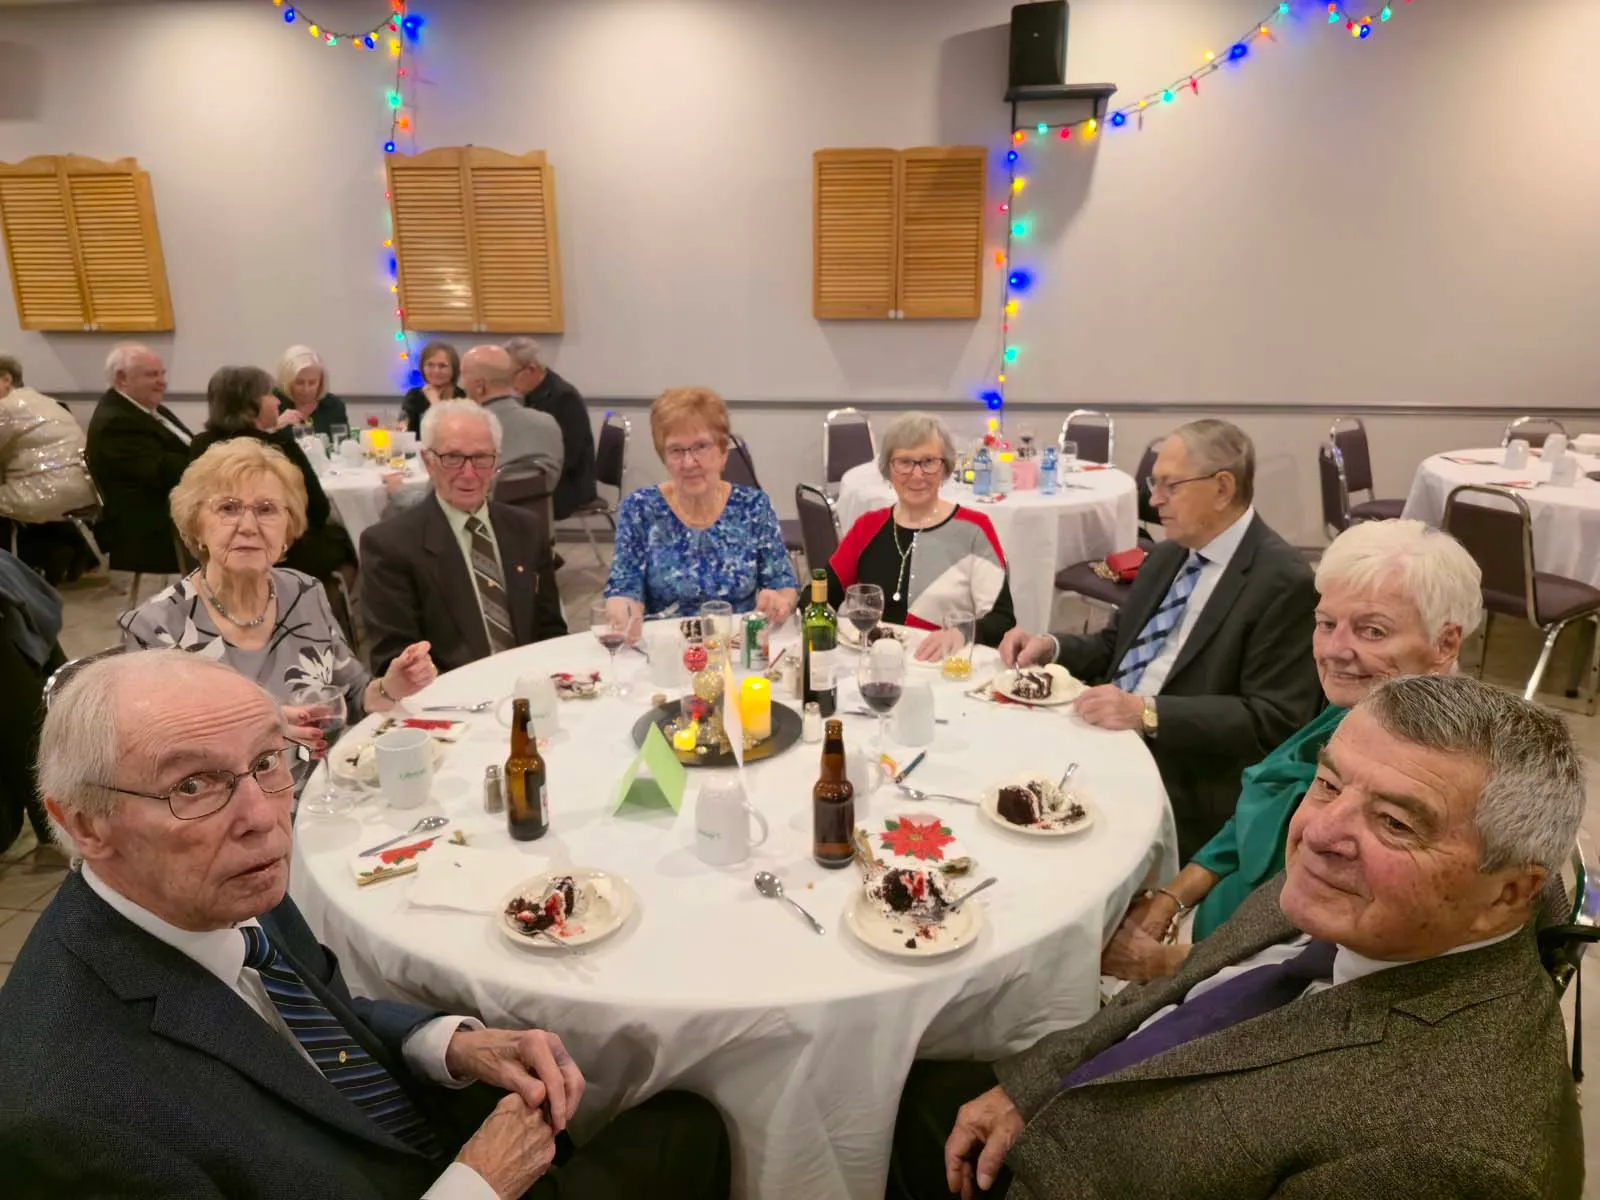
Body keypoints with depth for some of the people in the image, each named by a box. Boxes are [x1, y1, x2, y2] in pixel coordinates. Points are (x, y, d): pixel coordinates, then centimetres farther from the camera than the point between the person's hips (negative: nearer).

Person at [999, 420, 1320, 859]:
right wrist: (1050, 647, -1)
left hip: (1183, 789, -7)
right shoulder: (1167, 556, 12)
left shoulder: (1283, 581, -13)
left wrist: (1147, 713, -27)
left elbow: (1273, 720, -19)